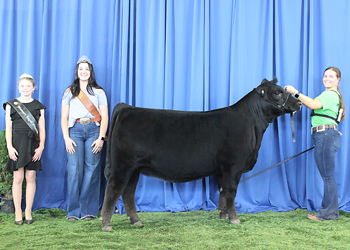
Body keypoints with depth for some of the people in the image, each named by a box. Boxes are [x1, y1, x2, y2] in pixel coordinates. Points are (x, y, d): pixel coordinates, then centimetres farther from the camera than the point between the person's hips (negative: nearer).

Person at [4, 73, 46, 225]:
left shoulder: (38, 106, 10)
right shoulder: (11, 105, 8)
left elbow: (42, 128, 8)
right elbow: (8, 127, 4)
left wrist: (41, 146, -4)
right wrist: (9, 146, -6)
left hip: (33, 144, 1)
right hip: (17, 143, -1)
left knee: (31, 177, 2)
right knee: (18, 178, -2)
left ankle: (28, 212, 11)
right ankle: (18, 212, 7)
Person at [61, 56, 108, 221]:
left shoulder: (98, 92, 14)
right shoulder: (69, 92, 15)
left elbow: (104, 117, 8)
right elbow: (64, 117, 11)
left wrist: (101, 138, -4)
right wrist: (66, 138, -3)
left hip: (93, 130, 0)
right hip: (75, 130, 0)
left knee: (91, 169, -6)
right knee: (74, 169, -8)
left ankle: (89, 211, 1)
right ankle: (73, 211, -1)